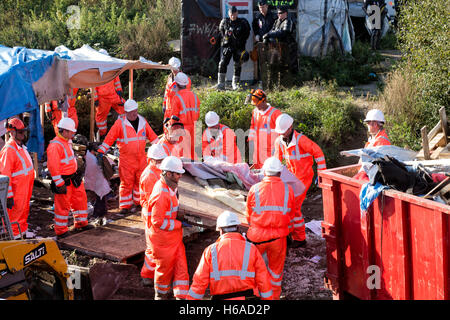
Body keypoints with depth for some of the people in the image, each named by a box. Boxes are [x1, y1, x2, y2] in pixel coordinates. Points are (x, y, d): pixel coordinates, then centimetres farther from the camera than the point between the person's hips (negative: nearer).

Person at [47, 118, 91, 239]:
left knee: (80, 198, 17)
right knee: (63, 205, 0)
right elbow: (53, 167, -25)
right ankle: (61, 231, 12)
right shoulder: (55, 146, -22)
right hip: (64, 181, -10)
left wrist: (76, 175, 26)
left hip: (73, 178, 10)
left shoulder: (67, 141, 10)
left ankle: (81, 223, 34)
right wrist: (60, 184, -23)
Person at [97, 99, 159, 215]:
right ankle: (125, 206, 8)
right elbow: (109, 138, -6)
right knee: (126, 183, 0)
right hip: (126, 159, -4)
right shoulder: (120, 123, -7)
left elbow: (152, 136, 15)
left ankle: (138, 203, 25)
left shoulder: (142, 121, 6)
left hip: (141, 158, 4)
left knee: (140, 181, 11)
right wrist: (101, 152, -9)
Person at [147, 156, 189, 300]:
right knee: (165, 267, 10)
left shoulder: (169, 187, 4)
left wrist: (177, 215, 7)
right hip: (162, 238, -9)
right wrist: (178, 224, -17)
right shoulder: (161, 194, -28)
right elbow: (158, 222, -25)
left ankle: (181, 296, 11)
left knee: (181, 265, 6)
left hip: (174, 236, 9)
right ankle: (161, 295, 33)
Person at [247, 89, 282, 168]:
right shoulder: (255, 112, 12)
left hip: (270, 149, -6)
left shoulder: (275, 113, -9)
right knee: (257, 167, 9)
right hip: (258, 149, 6)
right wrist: (251, 140, 15)